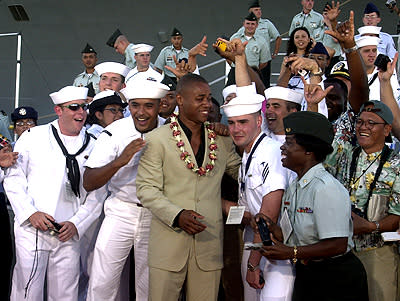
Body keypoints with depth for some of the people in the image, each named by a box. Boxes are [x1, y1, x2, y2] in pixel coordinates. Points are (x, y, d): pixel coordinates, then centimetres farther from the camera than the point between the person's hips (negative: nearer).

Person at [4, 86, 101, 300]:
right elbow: (13, 179, 4)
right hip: (31, 230, -1)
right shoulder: (33, 136, 5)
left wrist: (76, 224, -5)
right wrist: (30, 213, -8)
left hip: (69, 234, 2)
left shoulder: (92, 147, 8)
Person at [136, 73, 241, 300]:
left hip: (209, 242, 3)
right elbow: (146, 188, -5)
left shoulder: (223, 141, 11)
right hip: (169, 243, -3)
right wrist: (177, 215, -18)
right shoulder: (157, 140, 0)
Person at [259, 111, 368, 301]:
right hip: (305, 276, 8)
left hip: (335, 280, -8)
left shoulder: (326, 188, -21)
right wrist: (273, 229, -8)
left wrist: (291, 252, -23)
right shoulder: (293, 188, 7)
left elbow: (338, 245, -26)